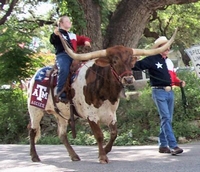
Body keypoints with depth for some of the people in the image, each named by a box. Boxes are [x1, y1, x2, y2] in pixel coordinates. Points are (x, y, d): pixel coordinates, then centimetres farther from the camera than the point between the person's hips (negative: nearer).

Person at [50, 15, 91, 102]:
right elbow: (52, 41, -8)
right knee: (64, 70, -35)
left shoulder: (73, 35, 31)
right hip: (62, 55, -7)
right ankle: (61, 94, -38)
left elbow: (82, 38, 37)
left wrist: (86, 41, 13)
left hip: (73, 56, 7)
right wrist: (55, 34, -29)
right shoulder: (58, 33, 12)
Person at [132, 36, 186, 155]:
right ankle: (173, 146, -19)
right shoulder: (152, 60, -3)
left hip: (170, 92, 8)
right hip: (159, 92, -8)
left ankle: (163, 145, 18)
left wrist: (180, 82, 4)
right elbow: (138, 65, -12)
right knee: (166, 118, -14)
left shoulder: (169, 62, 19)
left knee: (168, 119, 10)